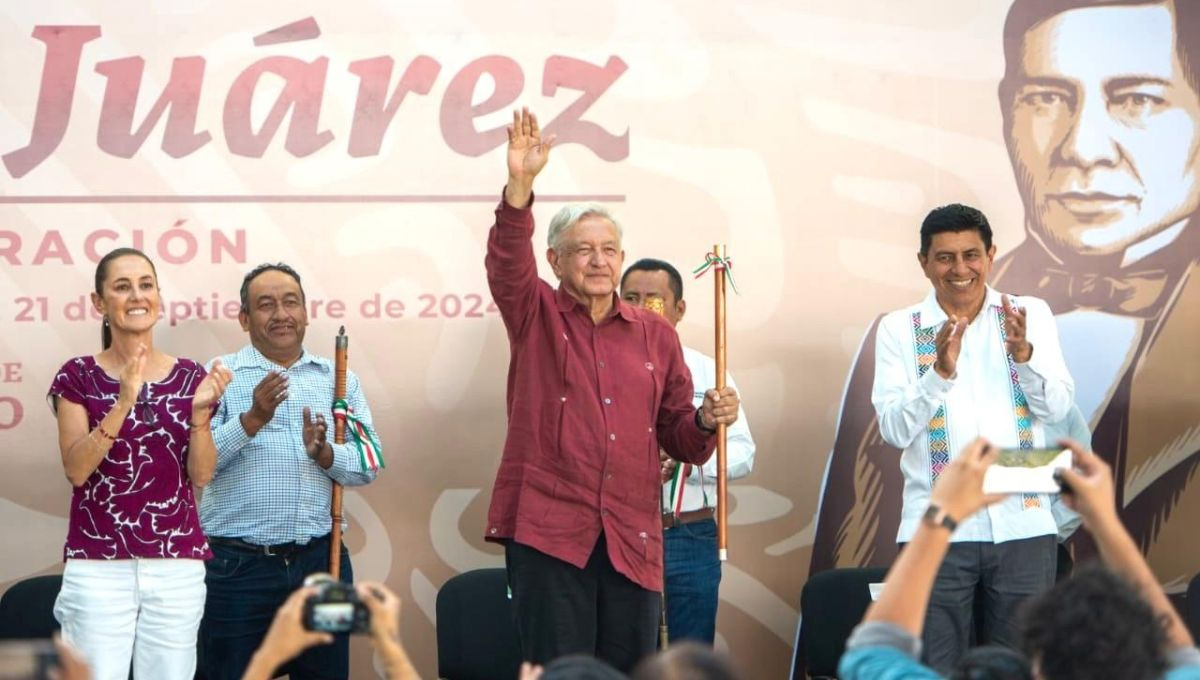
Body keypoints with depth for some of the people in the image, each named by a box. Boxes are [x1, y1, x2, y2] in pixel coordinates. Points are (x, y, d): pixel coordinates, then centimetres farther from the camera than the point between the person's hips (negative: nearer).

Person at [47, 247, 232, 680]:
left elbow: (201, 476, 3)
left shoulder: (190, 377, 7)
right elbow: (76, 468, -9)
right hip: (98, 565, -2)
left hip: (177, 565, 3)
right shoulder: (78, 376, 1)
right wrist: (123, 404, -19)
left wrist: (199, 411, -12)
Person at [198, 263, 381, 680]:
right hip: (239, 566, -3)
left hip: (320, 561, 3)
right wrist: (252, 420, -24)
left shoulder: (339, 379, 11)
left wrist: (325, 454, -14)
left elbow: (369, 466, 5)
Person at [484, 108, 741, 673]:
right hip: (548, 529, -3)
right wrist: (520, 185, -31)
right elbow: (507, 262, -15)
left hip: (632, 540, 3)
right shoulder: (536, 316, 6)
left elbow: (679, 439, 18)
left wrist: (706, 422, -5)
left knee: (630, 670, 5)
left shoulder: (656, 335, 14)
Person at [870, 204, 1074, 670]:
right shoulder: (899, 329, 2)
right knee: (936, 668, 0)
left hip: (1023, 524, 1)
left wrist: (1023, 353, -21)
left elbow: (1058, 407, -3)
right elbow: (895, 430, -7)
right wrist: (940, 372, -22)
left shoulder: (1031, 315, 6)